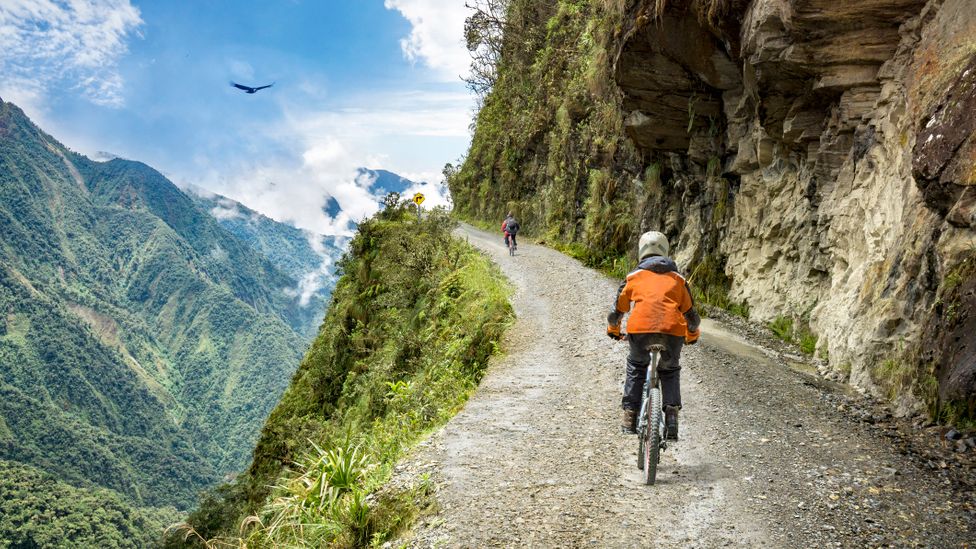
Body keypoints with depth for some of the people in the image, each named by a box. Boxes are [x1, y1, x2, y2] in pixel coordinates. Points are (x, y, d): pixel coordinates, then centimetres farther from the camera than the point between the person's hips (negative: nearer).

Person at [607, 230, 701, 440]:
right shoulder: (678, 279, 25)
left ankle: (630, 415, 19)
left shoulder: (634, 277, 22)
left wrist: (613, 330, 47)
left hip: (639, 329, -1)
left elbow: (618, 310, 28)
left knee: (636, 366, 26)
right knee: (670, 370, 26)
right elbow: (690, 314, 29)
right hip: (672, 330, 1)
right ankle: (672, 412, 8)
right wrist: (693, 335, 48)